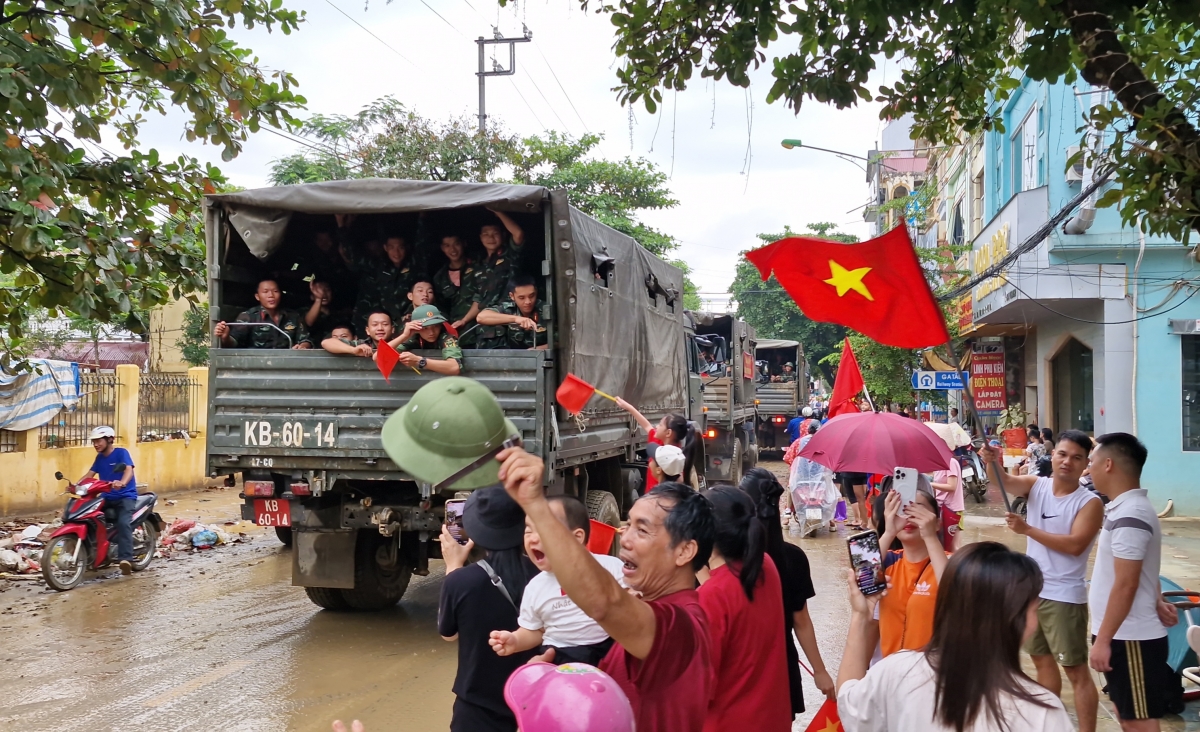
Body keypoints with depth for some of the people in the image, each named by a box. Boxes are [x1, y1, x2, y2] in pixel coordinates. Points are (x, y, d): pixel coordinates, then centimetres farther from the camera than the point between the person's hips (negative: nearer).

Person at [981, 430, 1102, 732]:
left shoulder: (1090, 502, -12)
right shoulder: (1036, 485, 1)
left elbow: (1075, 545, -22)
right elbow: (1004, 481, -17)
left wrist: (1027, 529, -24)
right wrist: (991, 463, -39)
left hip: (1065, 596, -6)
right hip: (1032, 590, 6)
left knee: (1077, 671, 0)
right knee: (1042, 659, 20)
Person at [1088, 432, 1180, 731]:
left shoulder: (1129, 516, -22)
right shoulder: (1128, 508, 10)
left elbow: (1126, 584, -24)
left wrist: (1103, 640, -20)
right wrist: (1157, 601, 1)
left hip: (1131, 639, -10)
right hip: (1125, 634, 10)